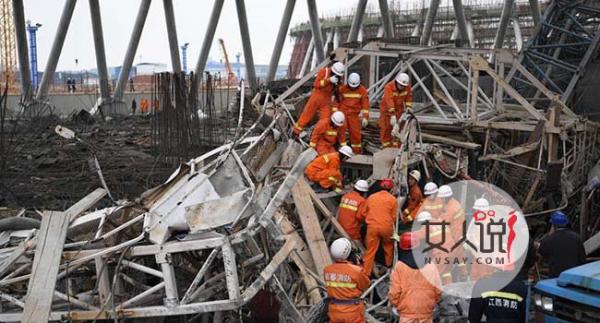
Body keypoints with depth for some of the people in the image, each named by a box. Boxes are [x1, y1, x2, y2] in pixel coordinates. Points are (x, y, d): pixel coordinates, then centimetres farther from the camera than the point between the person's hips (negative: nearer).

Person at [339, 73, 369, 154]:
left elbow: (365, 104, -1)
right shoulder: (342, 89, -1)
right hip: (342, 113, 0)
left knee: (355, 132, -2)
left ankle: (357, 151, 10)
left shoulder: (362, 90, 0)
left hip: (354, 114, 0)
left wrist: (365, 117, -6)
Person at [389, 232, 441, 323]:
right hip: (426, 315, 3)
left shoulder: (399, 267, -8)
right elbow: (438, 292, 4)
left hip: (407, 315, -2)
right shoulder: (431, 267, -1)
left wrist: (398, 305, 12)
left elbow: (394, 293, -8)